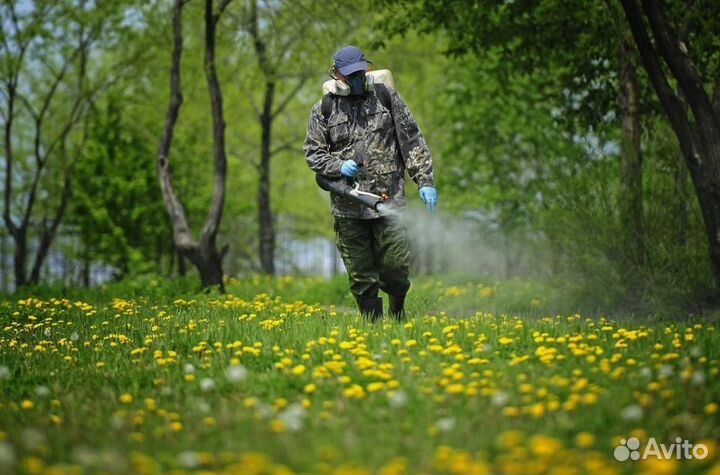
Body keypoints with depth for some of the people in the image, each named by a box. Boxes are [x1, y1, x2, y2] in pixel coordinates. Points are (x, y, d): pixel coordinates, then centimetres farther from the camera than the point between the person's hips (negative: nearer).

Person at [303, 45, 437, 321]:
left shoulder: (385, 97, 6)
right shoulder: (324, 110, 6)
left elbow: (412, 141, 6)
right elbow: (313, 152, 10)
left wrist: (425, 181, -1)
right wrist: (338, 166, -10)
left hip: (389, 201, -1)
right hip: (348, 209, 1)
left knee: (397, 269, -4)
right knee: (361, 278, 3)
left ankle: (398, 316, 23)